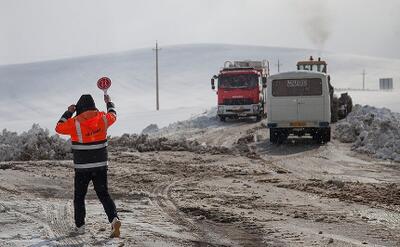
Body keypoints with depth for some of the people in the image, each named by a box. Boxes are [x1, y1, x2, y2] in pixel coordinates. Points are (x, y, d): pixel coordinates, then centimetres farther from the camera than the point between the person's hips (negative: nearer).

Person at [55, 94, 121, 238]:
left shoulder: (75, 123, -12)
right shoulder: (102, 118, 0)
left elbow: (59, 128, 5)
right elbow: (113, 115, 23)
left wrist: (68, 112, 12)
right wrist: (109, 103, 39)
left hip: (82, 168, -3)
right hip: (101, 165, 3)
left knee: (79, 197, 12)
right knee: (103, 194, 8)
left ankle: (79, 226, 15)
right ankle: (114, 219, -12)